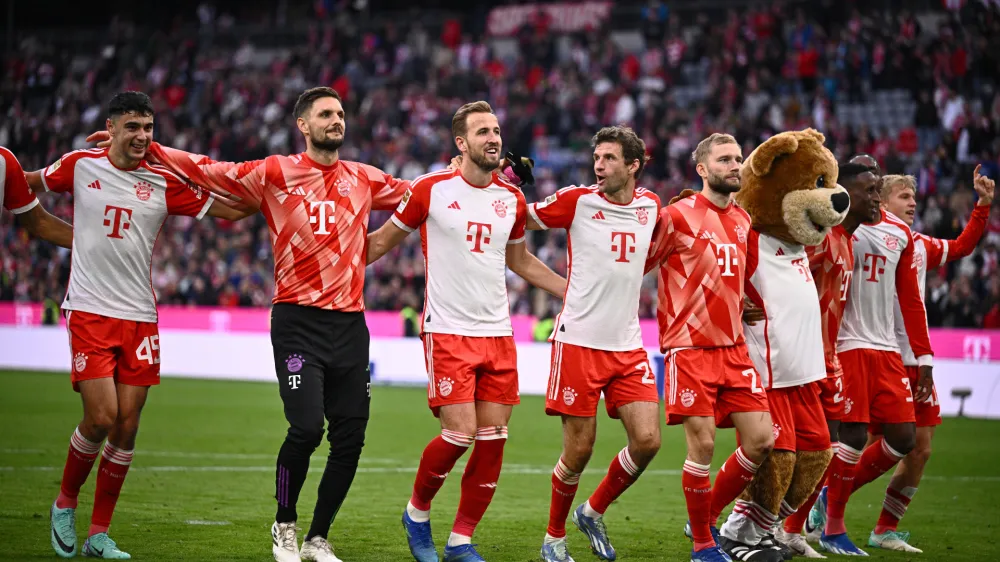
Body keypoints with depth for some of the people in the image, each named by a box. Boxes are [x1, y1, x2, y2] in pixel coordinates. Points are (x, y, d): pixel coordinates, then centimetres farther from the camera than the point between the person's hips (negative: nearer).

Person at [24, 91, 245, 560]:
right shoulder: (80, 165, 2)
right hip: (89, 311, -2)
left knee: (127, 424, 0)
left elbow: (229, 210, 5)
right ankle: (65, 504, 14)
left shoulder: (164, 183, 3)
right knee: (100, 418, -12)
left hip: (139, 316, 2)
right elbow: (30, 183, 20)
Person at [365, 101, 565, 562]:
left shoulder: (512, 199, 9)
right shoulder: (430, 190, -5)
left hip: (497, 334, 5)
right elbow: (382, 241, 6)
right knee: (460, 433, -13)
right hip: (447, 333, -5)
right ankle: (417, 512, 14)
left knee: (493, 439, 0)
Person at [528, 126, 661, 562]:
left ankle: (594, 512, 19)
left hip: (628, 346, 4)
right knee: (579, 451, -3)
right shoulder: (578, 201, -4)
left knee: (647, 441, -6)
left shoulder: (650, 206, 8)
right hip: (579, 342, -4)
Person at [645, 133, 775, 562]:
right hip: (690, 347, -6)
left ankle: (709, 515, 20)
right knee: (703, 445, -6)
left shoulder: (743, 220, 13)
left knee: (761, 440, 0)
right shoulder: (678, 216, -7)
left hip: (733, 346, 6)